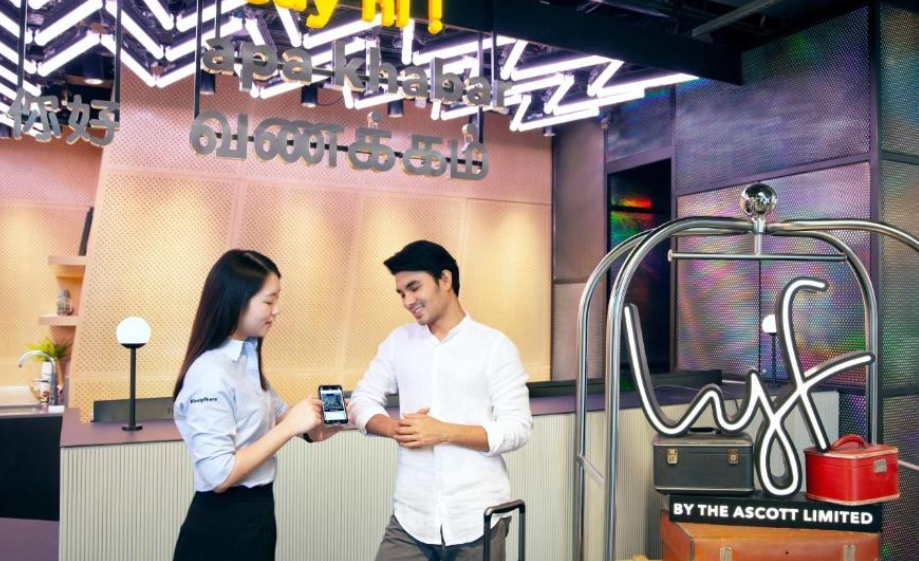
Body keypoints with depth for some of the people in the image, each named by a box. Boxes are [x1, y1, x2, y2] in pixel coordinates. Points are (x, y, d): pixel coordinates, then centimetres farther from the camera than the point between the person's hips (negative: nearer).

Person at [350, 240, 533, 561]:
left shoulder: (495, 345, -5)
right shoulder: (398, 341, 7)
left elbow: (518, 429, -9)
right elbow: (361, 401, 7)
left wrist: (444, 431, -19)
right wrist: (393, 428, -13)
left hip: (478, 519, -2)